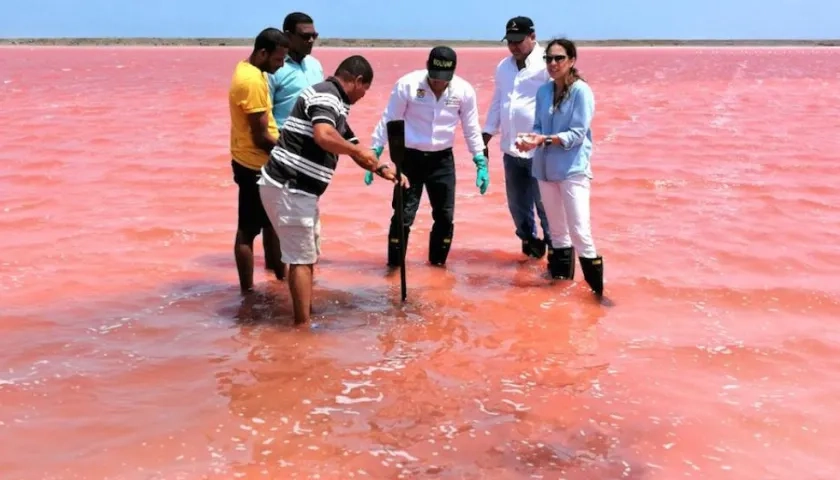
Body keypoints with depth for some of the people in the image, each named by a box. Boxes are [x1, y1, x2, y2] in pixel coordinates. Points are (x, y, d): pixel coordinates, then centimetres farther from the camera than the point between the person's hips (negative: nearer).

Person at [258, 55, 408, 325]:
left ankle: (308, 314, 30)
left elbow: (350, 144, 28)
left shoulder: (334, 103, 18)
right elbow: (324, 136, -33)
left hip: (298, 190, 10)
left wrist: (382, 169, 18)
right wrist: (360, 153, -18)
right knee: (302, 258, -3)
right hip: (289, 188, -10)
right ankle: (302, 327, 4)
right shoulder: (326, 96, -14)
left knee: (308, 254, 20)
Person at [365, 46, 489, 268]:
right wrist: (374, 156, -7)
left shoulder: (464, 91, -7)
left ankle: (438, 263, 26)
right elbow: (388, 121, -6)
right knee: (403, 214, -4)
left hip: (442, 159, 3)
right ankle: (394, 265, 10)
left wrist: (481, 162, 3)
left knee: (445, 215, 8)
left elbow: (471, 129, 5)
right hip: (410, 157, -3)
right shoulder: (407, 85, -14)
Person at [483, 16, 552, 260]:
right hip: (510, 148, 7)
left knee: (544, 202, -1)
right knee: (517, 202, 16)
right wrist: (486, 135, 15)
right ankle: (528, 240, 34)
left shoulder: (546, 65, -10)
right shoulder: (503, 66, 13)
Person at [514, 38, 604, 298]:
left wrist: (545, 140, -24)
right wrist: (530, 139, -11)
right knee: (556, 228, 17)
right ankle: (561, 276, 30)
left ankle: (597, 287, -2)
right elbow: (539, 127, 11)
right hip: (545, 167, 6)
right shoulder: (543, 91, 6)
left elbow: (578, 134, -14)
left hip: (573, 169, -6)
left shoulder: (581, 91, -10)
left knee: (579, 231, -9)